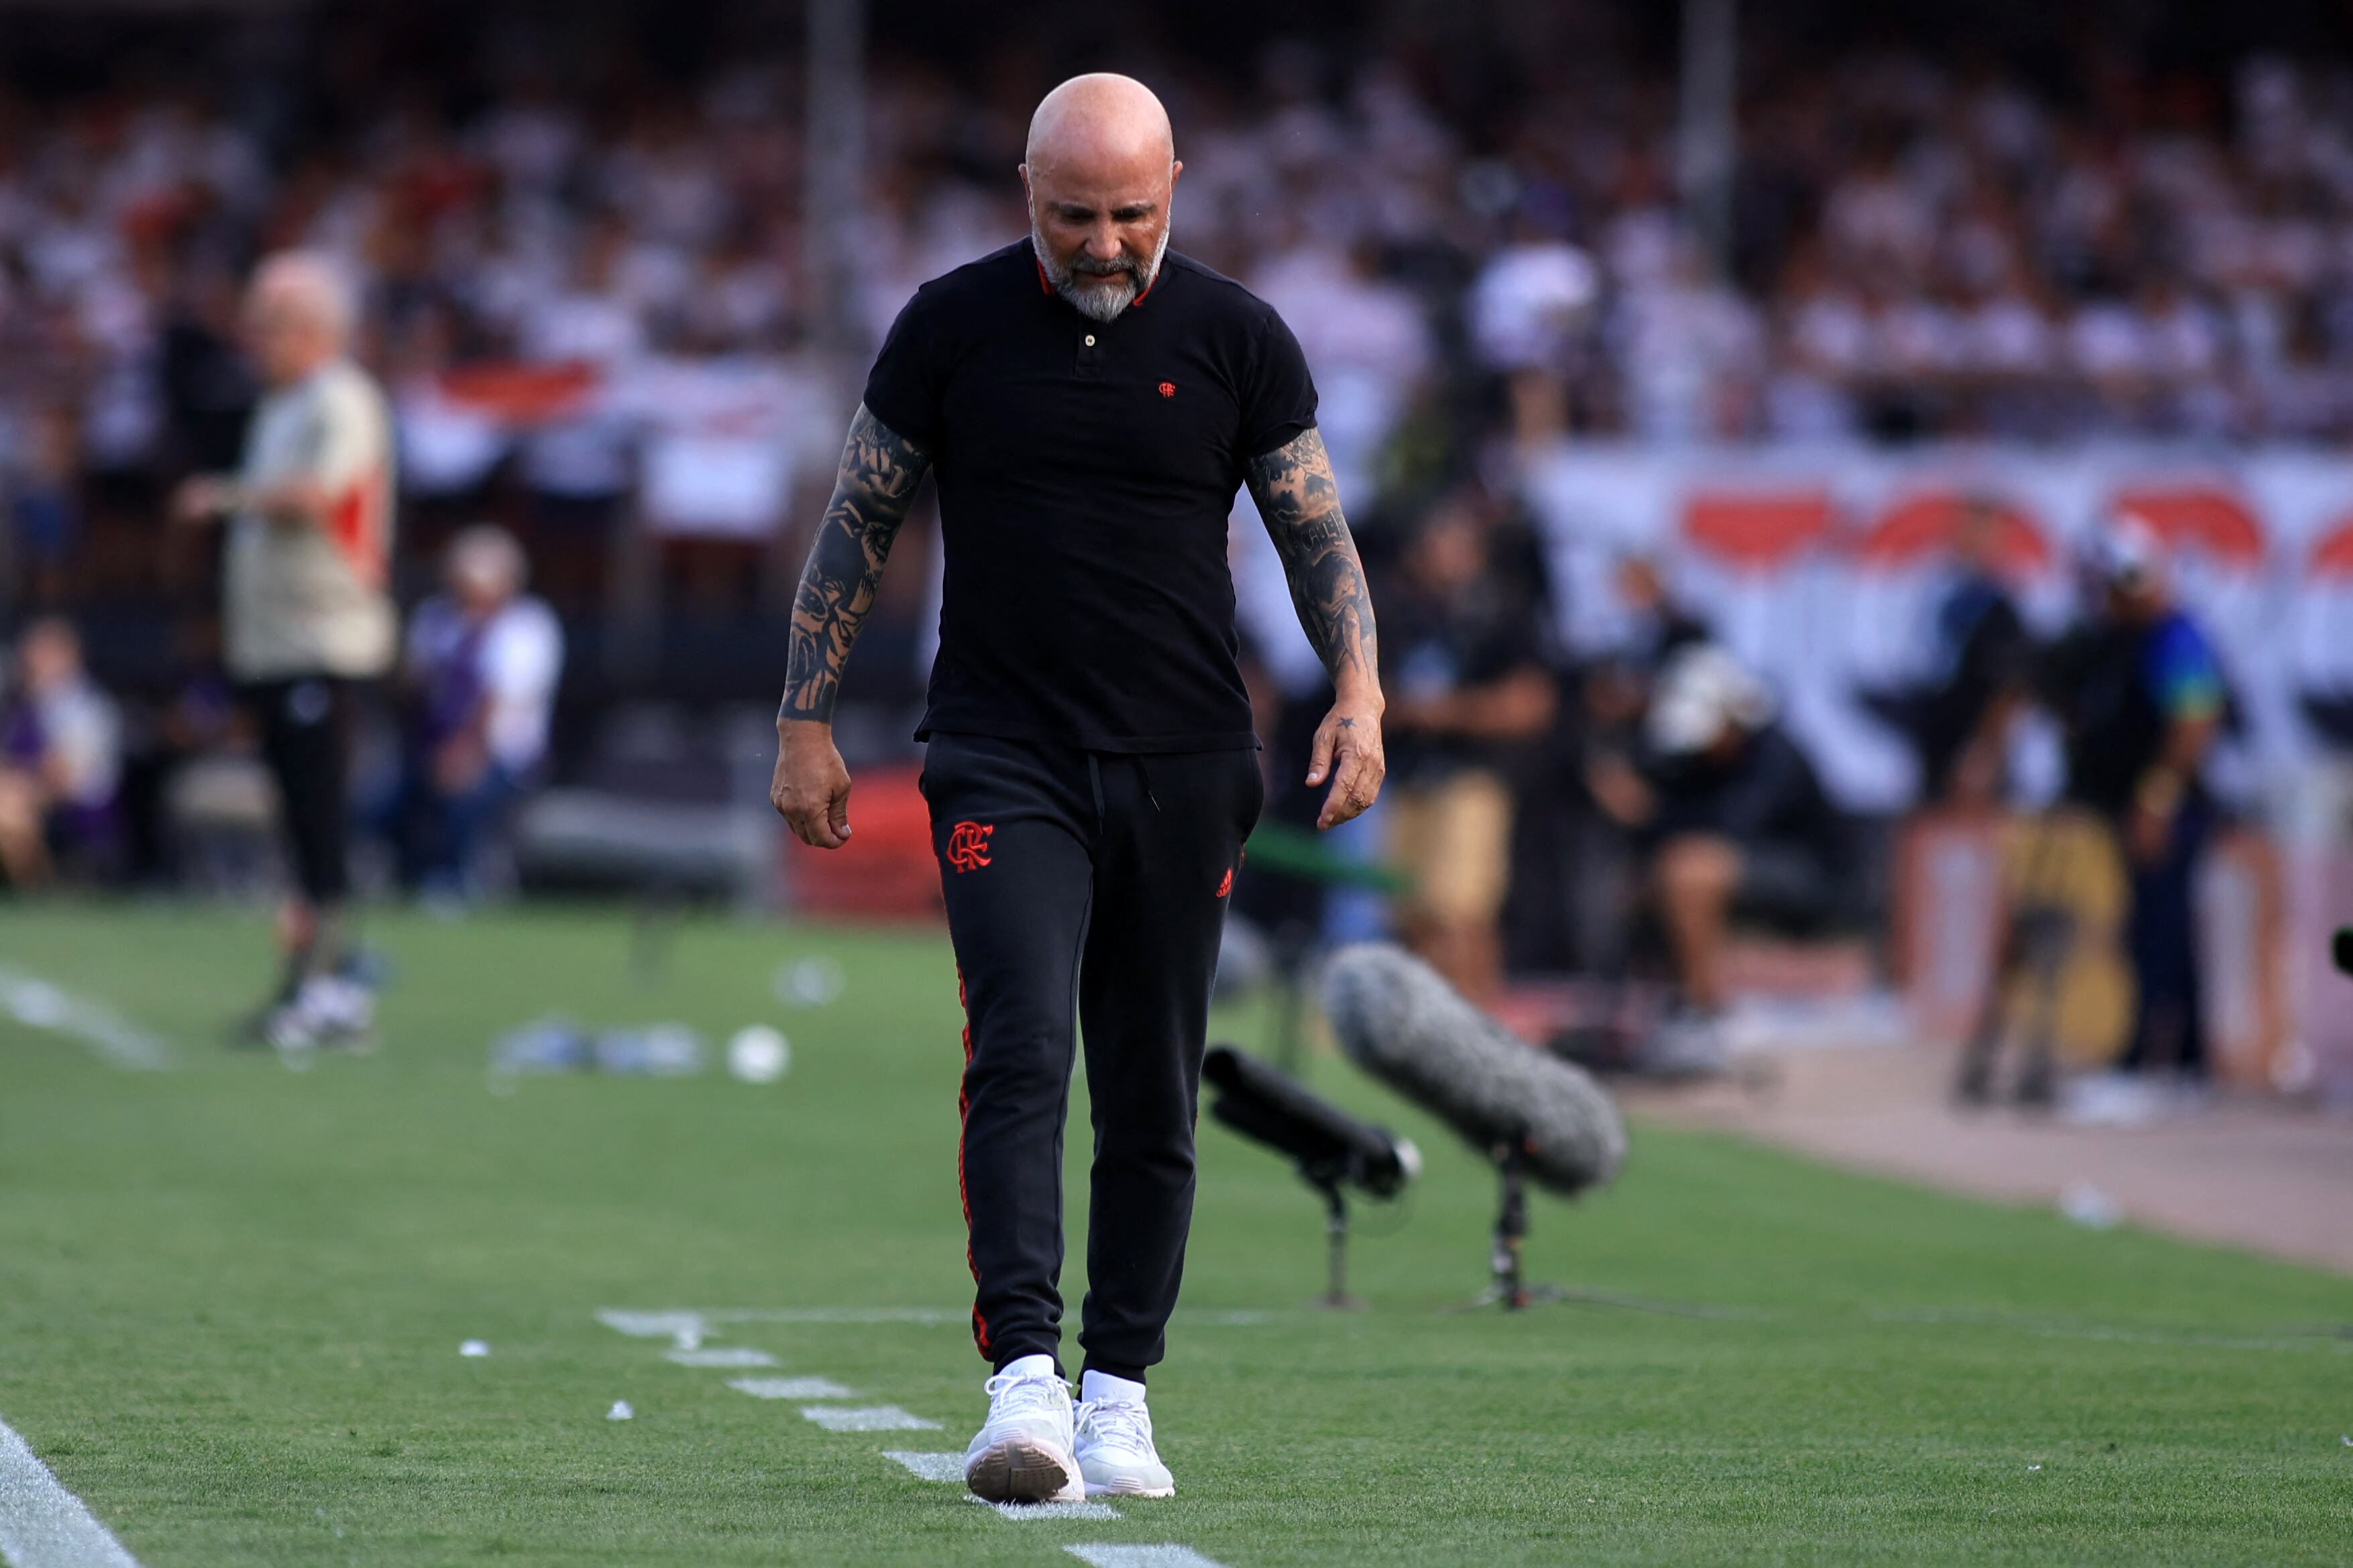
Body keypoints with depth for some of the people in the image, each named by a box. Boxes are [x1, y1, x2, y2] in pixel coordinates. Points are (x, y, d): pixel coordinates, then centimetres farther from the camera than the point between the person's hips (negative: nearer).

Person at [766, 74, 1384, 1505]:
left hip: (1185, 773, 2)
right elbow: (860, 525, 9)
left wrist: (1360, 691, -7)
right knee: (1020, 1055, -17)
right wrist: (807, 717, 5)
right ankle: (1026, 1378, -23)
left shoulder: (1236, 340, 3)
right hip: (1005, 767, -2)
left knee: (1154, 1100, 5)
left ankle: (1120, 1394, 14)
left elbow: (1318, 531, 8)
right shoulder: (952, 327, 2)